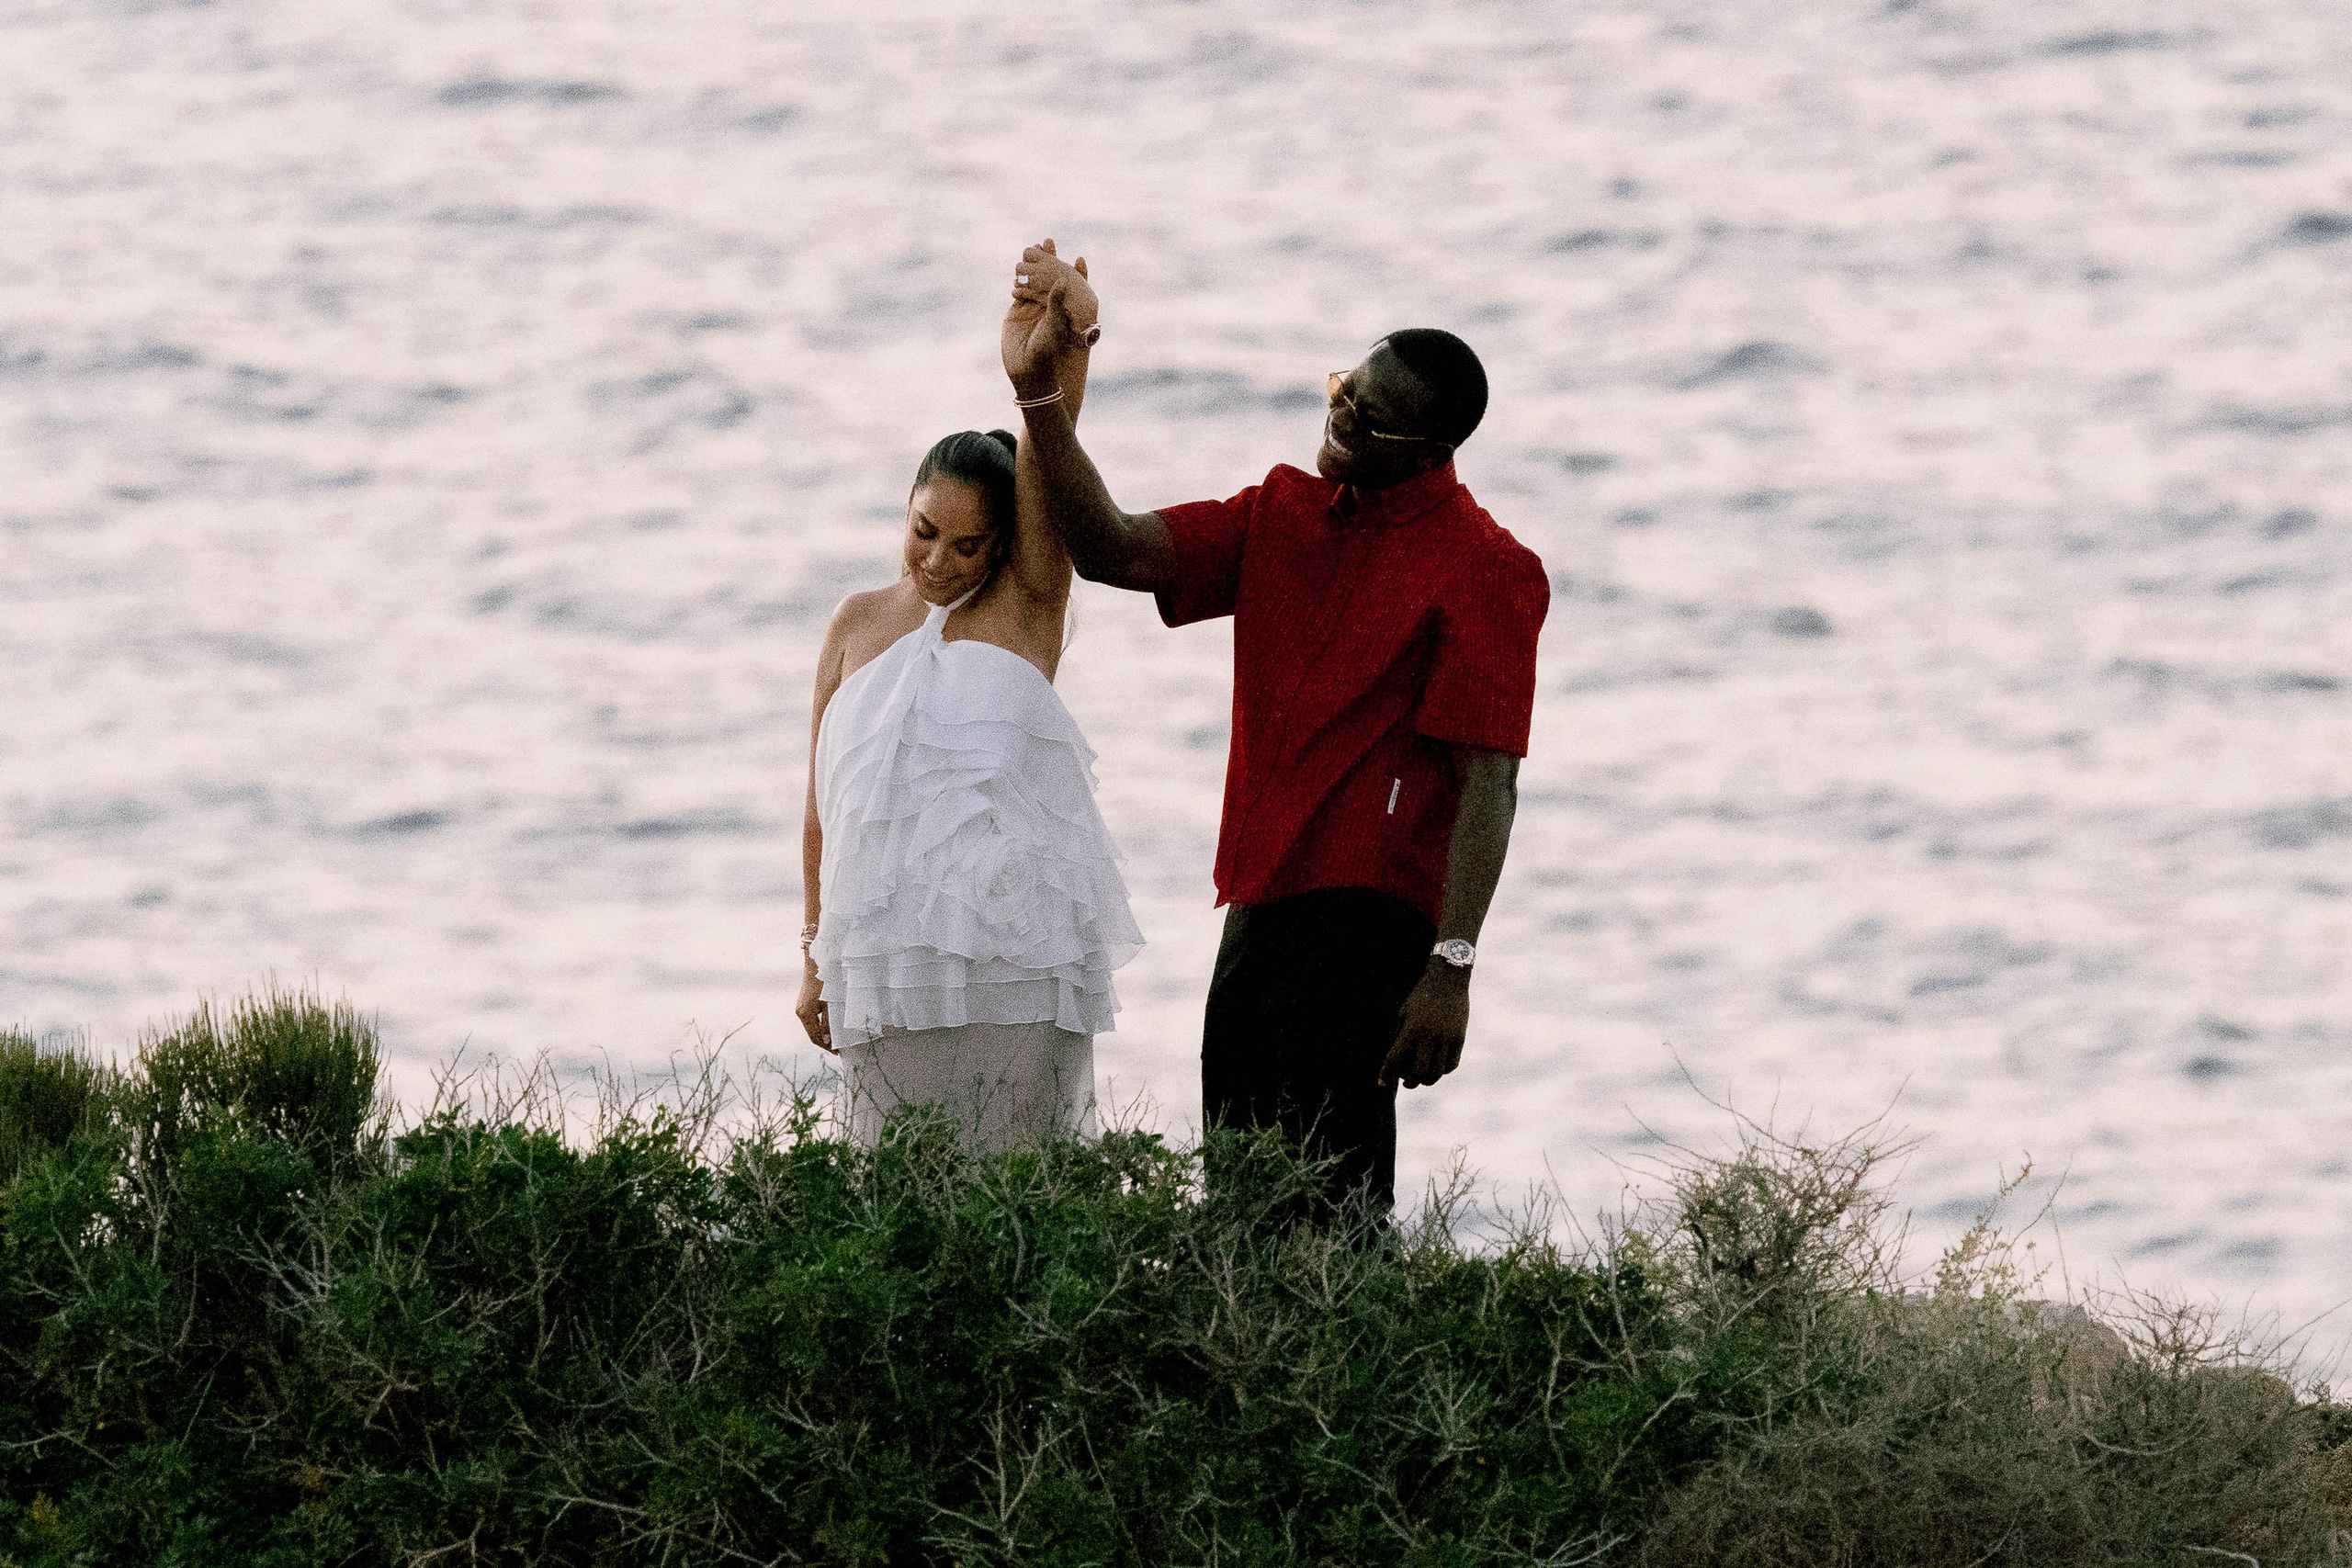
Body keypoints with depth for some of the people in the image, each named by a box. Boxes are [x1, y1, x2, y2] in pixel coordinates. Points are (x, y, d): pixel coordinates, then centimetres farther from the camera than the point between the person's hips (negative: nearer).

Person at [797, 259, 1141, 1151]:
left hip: (1015, 951, -2)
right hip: (890, 967, 2)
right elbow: (823, 807, 16)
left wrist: (1066, 349, -26)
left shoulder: (1025, 604, 6)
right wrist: (817, 956, 14)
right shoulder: (859, 626, 14)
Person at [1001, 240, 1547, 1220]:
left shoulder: (1481, 569, -8)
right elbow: (1108, 550, 11)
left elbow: (1488, 783, -13)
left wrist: (1451, 968, -21)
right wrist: (1040, 396, -2)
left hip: (1368, 922, -8)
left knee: (1327, 1192, -15)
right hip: (1256, 912, 8)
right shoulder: (1283, 516, 14)